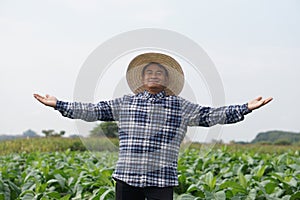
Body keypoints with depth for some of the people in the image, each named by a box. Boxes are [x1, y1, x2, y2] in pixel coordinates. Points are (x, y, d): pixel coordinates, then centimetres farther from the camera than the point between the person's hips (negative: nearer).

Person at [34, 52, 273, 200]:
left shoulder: (180, 106, 6)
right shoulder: (125, 103, 10)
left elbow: (210, 115, 3)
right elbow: (93, 110, 11)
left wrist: (246, 108, -5)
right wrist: (58, 105, 7)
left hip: (162, 180, -2)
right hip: (127, 176, 2)